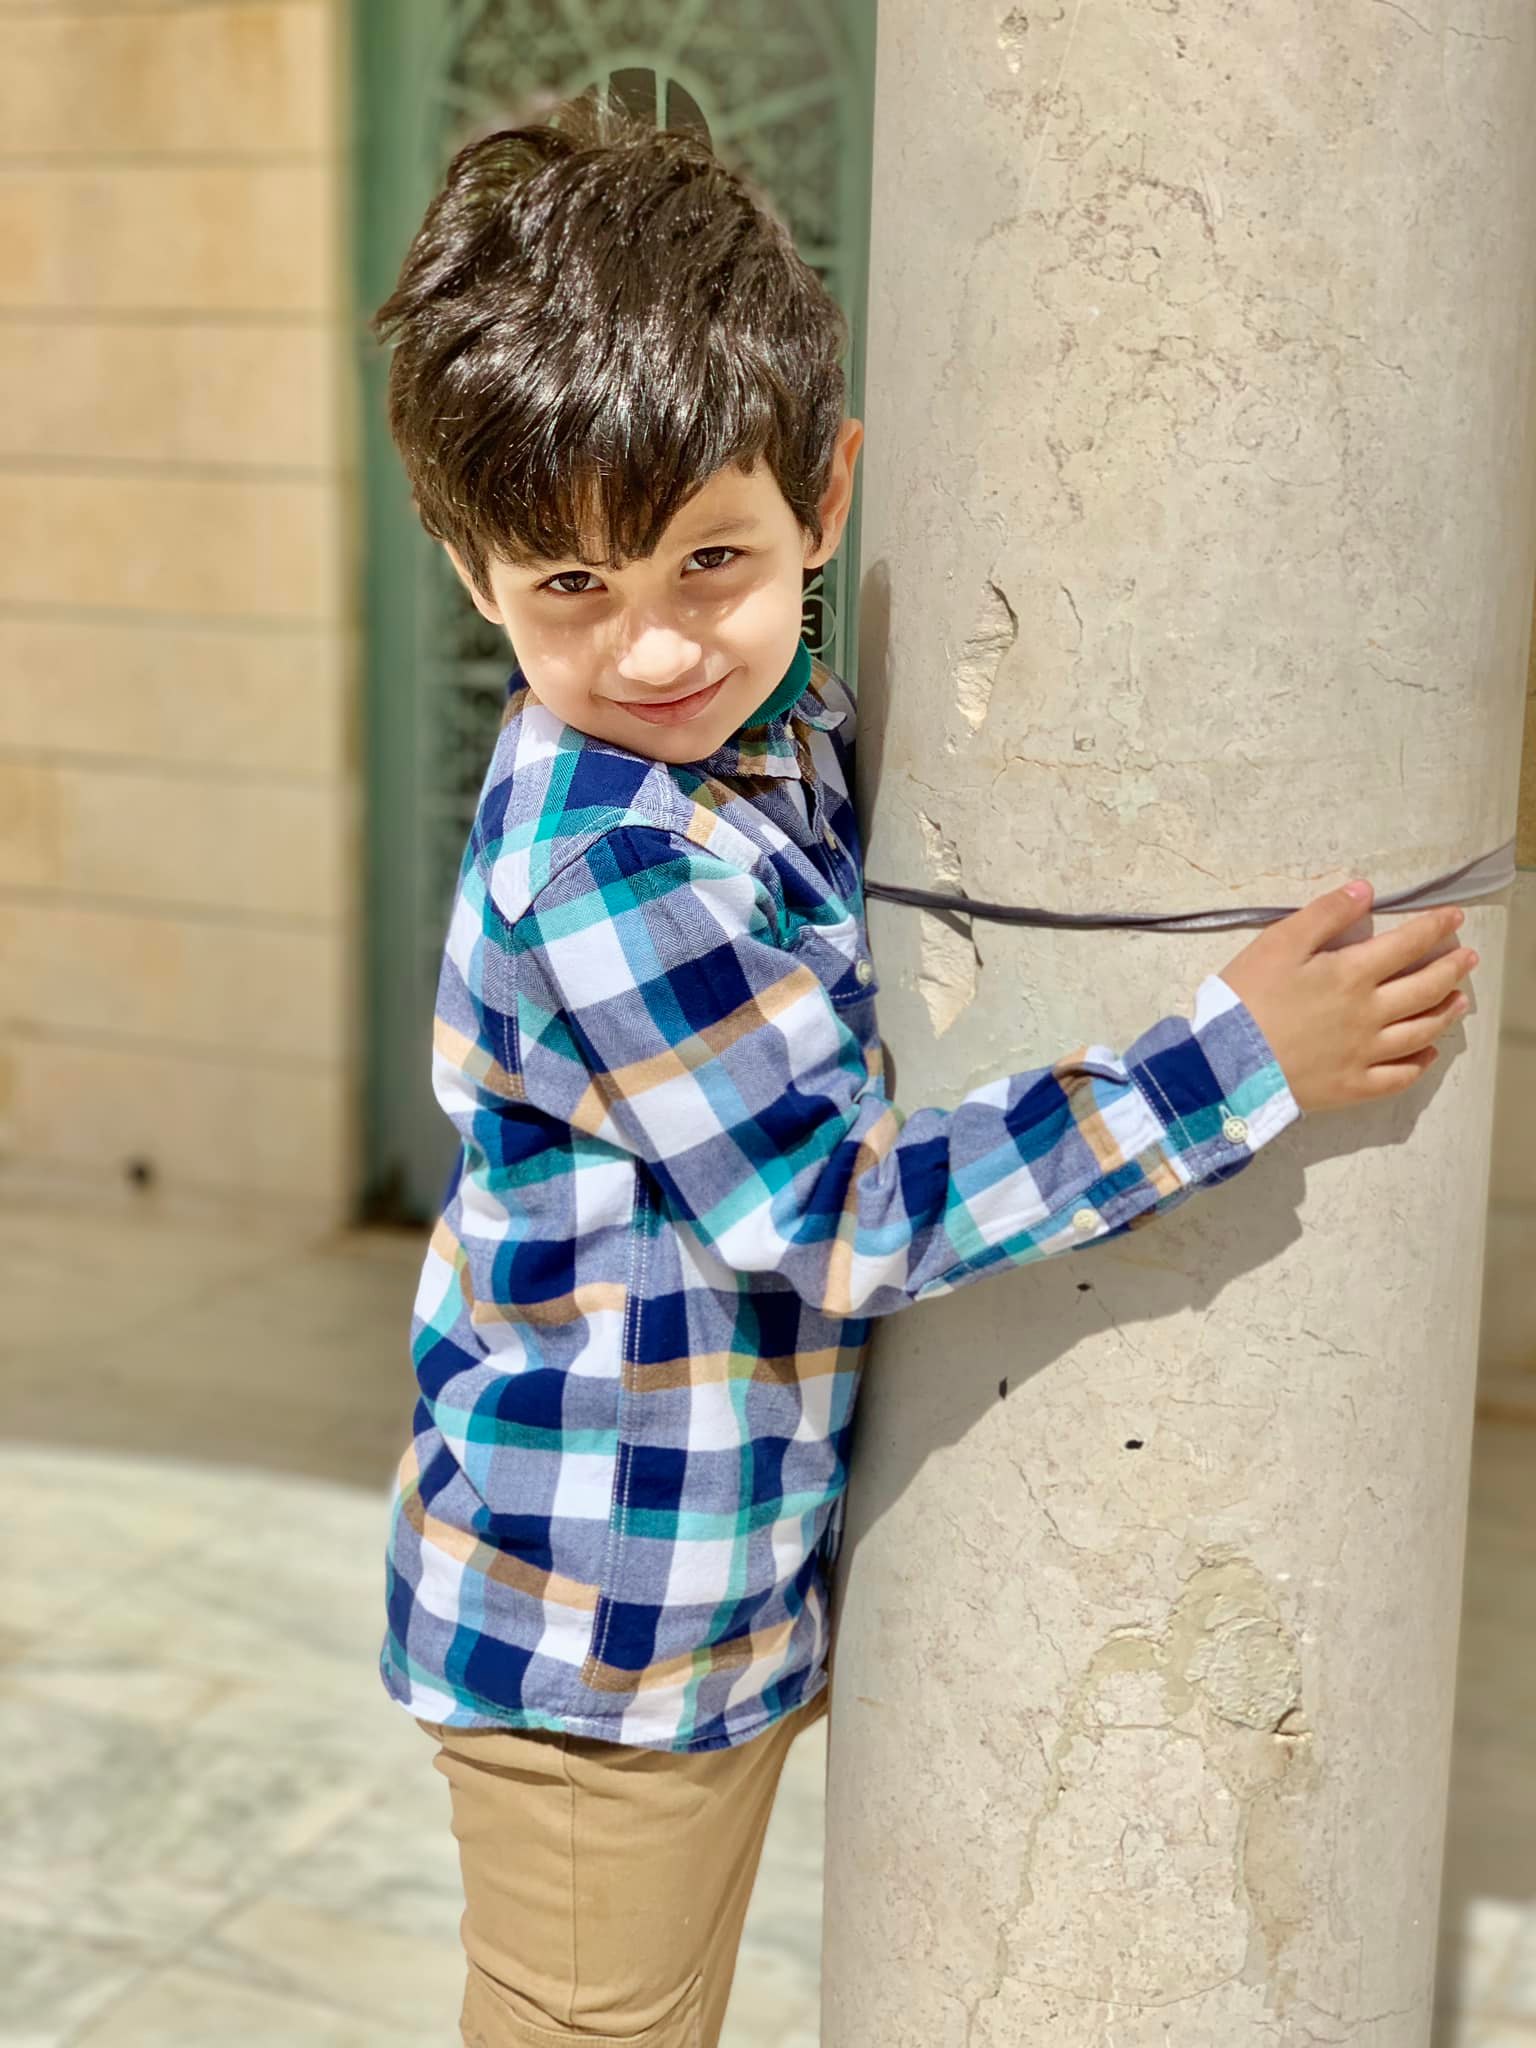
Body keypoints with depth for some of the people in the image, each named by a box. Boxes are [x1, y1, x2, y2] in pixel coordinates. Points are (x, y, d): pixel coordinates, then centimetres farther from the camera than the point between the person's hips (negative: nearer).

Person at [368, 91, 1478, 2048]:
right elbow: (841, 1214, -26)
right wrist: (1241, 1058, -24)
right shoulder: (612, 869, -29)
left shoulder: (776, 725, -2)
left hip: (738, 1585, 8)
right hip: (597, 1638, -8)